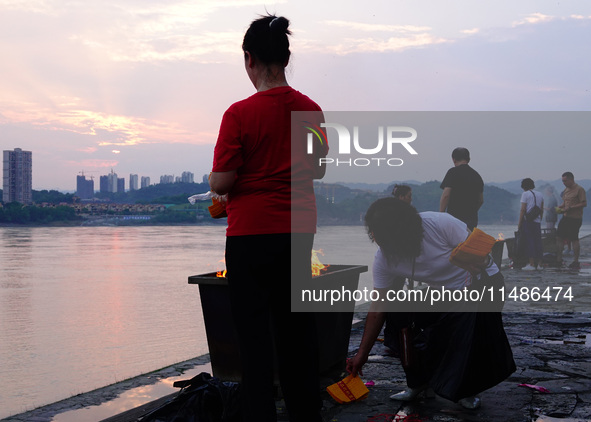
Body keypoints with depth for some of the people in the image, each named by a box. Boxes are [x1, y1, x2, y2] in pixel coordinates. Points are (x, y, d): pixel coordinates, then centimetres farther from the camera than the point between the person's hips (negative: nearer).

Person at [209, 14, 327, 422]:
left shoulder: (240, 113, -14)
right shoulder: (311, 110, 2)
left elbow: (221, 183, -14)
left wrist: (216, 177, 7)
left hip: (251, 234, -5)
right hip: (299, 232, 5)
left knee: (255, 331, 2)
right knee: (298, 326, 15)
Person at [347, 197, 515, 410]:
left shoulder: (441, 224, -31)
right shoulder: (383, 259, -15)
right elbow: (377, 309, -9)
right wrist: (362, 354, -8)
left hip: (484, 283, -5)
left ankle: (466, 391, 1)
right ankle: (418, 383, 8)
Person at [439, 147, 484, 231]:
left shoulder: (453, 172, -5)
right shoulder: (476, 175, 15)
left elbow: (446, 195, -13)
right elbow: (481, 200, 18)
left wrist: (441, 214, -7)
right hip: (473, 219, 6)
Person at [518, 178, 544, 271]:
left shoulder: (525, 194, -3)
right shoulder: (540, 195, 15)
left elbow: (523, 209, -8)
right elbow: (542, 210, 16)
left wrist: (519, 223, -6)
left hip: (527, 221, -6)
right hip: (537, 221, 6)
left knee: (529, 242, -5)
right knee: (538, 242, 8)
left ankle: (531, 264, -8)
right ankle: (539, 264, 9)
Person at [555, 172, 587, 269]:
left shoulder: (579, 189, -11)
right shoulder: (566, 190, 14)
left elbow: (584, 204, -16)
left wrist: (570, 208, -20)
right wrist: (560, 207, 3)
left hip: (575, 218, -8)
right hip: (566, 217, 8)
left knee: (574, 239, -4)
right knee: (559, 237, 4)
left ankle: (576, 262, 3)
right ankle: (558, 259, 12)